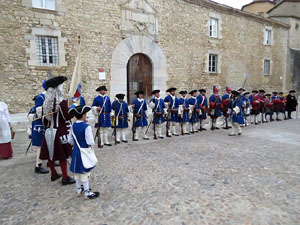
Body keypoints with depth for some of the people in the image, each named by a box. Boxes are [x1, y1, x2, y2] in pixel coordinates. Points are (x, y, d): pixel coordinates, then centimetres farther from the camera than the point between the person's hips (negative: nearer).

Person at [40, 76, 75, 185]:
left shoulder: (46, 102, 4)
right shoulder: (62, 101, -17)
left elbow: (44, 118, 10)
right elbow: (67, 117, -14)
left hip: (49, 131, 7)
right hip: (60, 131, -7)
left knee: (51, 152, 15)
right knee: (62, 155, 1)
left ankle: (53, 174, 32)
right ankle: (65, 178, 10)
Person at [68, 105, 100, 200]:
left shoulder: (73, 126, 0)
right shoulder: (86, 127, -20)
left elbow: (69, 140, 6)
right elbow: (90, 142, -23)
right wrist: (92, 144, -1)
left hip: (76, 152, 7)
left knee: (77, 171, 18)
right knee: (85, 172, 4)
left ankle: (78, 190, 34)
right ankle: (87, 193, 15)